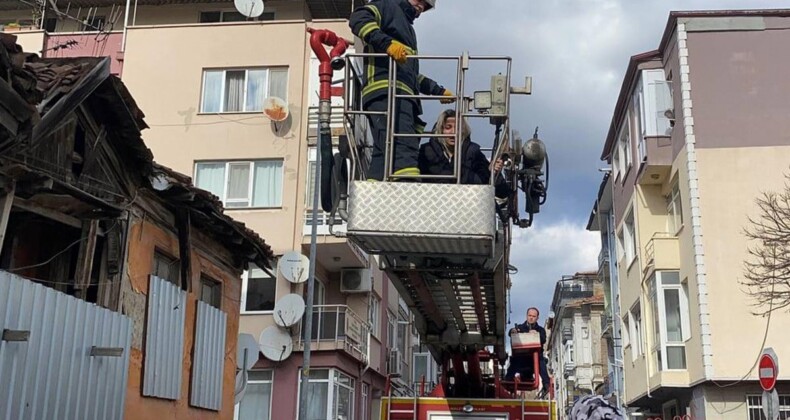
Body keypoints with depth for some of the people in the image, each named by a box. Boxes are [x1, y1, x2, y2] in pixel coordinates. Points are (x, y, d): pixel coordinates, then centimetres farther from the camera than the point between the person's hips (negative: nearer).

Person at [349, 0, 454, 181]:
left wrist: (438, 90, 41)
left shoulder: (408, 28, 40)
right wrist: (387, 43, -20)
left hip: (404, 94, 9)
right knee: (404, 147, -27)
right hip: (386, 90, -9)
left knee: (385, 156, -4)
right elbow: (359, 18, -8)